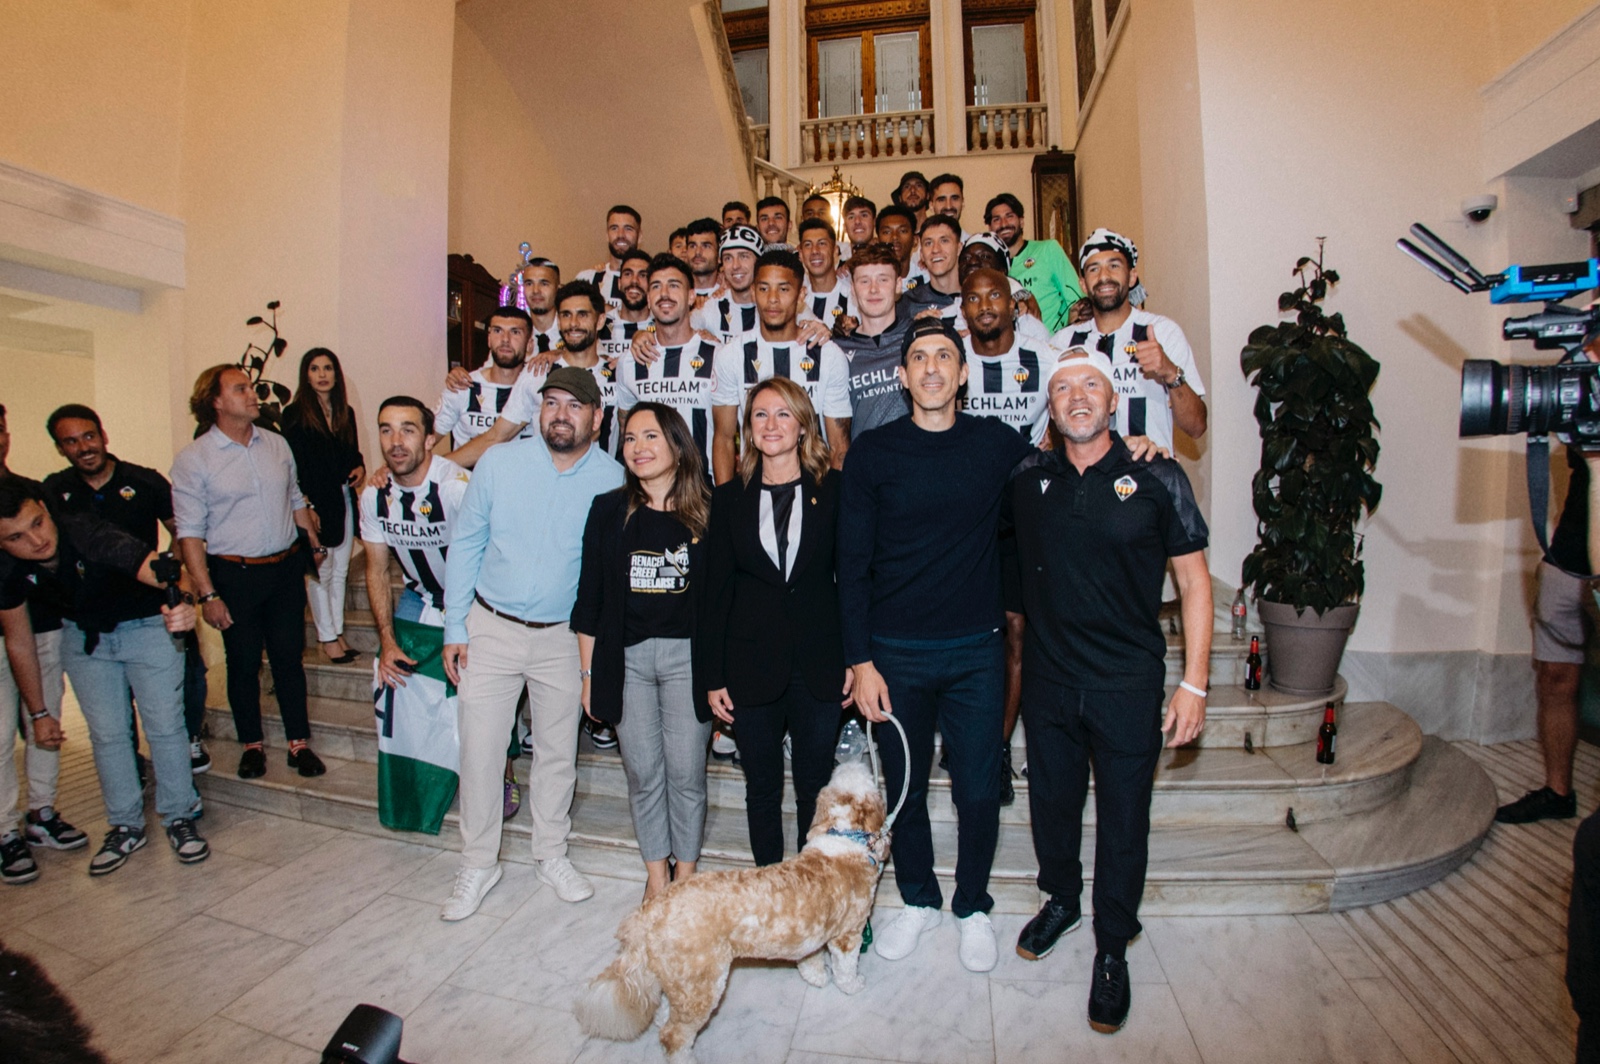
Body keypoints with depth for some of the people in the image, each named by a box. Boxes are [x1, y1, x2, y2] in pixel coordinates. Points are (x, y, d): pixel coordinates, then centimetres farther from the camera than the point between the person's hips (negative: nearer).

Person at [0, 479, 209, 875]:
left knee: (165, 725, -2)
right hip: (83, 637, 4)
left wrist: (185, 605, -73)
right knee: (107, 733, 7)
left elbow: (158, 571, -51)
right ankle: (125, 826, 22)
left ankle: (179, 818, 13)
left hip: (147, 625, -4)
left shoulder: (88, 534, -34)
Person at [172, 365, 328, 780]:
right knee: (243, 664, 10)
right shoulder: (192, 460, -7)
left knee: (289, 657, 8)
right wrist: (208, 594, -11)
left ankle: (299, 743, 18)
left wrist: (315, 544, 19)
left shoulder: (276, 444, 6)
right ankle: (251, 745, 27)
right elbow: (190, 533, -8)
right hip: (235, 574, -3)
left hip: (286, 568, 3)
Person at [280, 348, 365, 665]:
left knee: (339, 571, 10)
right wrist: (306, 506, -13)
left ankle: (338, 633, 19)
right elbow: (292, 464, -8)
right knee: (320, 573, 1)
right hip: (315, 502, -5)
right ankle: (327, 639, 10)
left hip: (343, 499, 6)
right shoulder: (295, 413, -5)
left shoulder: (345, 413, 12)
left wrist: (360, 468, -2)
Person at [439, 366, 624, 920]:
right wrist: (455, 627, -2)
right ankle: (478, 864, 26)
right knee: (479, 750, 5)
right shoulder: (498, 462, -7)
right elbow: (465, 545, 0)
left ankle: (551, 854, 34)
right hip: (491, 629, 0)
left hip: (564, 636, 0)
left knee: (558, 752, 13)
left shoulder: (612, 481, -8)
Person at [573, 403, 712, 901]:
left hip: (687, 655, -1)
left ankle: (685, 874, 27)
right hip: (625, 658, 1)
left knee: (686, 771, 6)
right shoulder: (608, 510, 2)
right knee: (643, 772, 10)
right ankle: (656, 873, 29)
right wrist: (589, 672, 4)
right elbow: (590, 598, 4)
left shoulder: (706, 514, -2)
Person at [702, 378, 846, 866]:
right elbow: (717, 590, 3)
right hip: (752, 665, 1)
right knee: (762, 787, 14)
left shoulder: (832, 490, 0)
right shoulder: (730, 497, 3)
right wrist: (715, 677, 1)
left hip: (818, 665, 0)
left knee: (815, 787, 13)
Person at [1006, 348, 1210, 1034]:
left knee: (1123, 817, 9)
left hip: (1128, 682, -2)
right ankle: (1060, 900, 45)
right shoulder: (1027, 479, 0)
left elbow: (1194, 580, -4)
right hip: (1048, 677, 3)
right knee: (1051, 798, 18)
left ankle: (1112, 950, 31)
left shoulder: (1156, 477, -7)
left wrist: (1194, 682, -7)